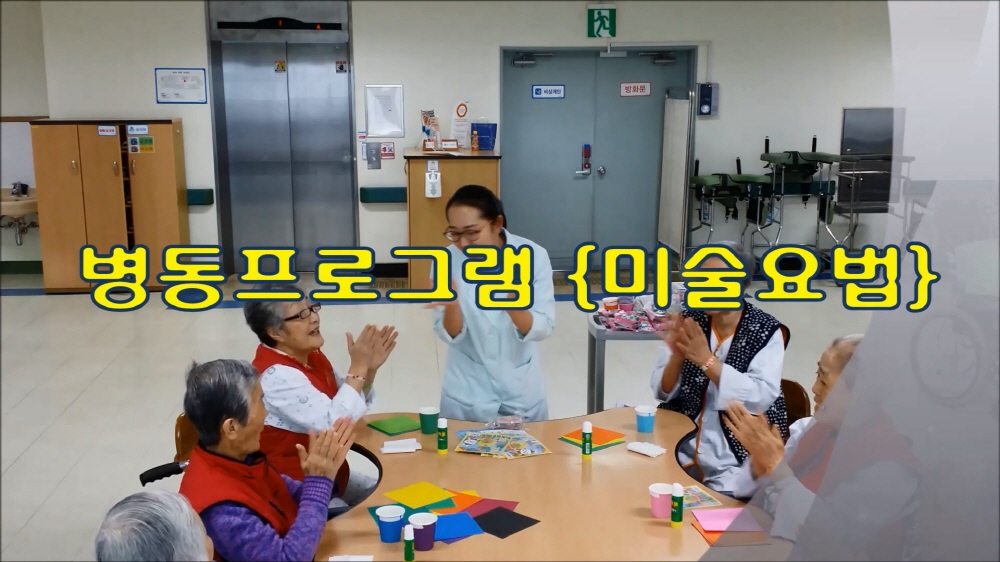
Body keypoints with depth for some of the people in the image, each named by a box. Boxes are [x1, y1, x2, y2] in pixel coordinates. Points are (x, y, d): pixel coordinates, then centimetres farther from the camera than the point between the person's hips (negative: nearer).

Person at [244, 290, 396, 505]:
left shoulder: (312, 356, 4)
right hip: (293, 491, -9)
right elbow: (334, 424, -31)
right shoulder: (277, 375, -24)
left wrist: (369, 369, -5)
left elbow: (355, 403, 13)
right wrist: (357, 368, -25)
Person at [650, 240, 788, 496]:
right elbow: (663, 392, 0)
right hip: (679, 446, 3)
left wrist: (706, 360, -24)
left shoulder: (766, 331, -7)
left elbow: (762, 397, -18)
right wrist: (677, 355, -20)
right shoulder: (690, 321, 0)